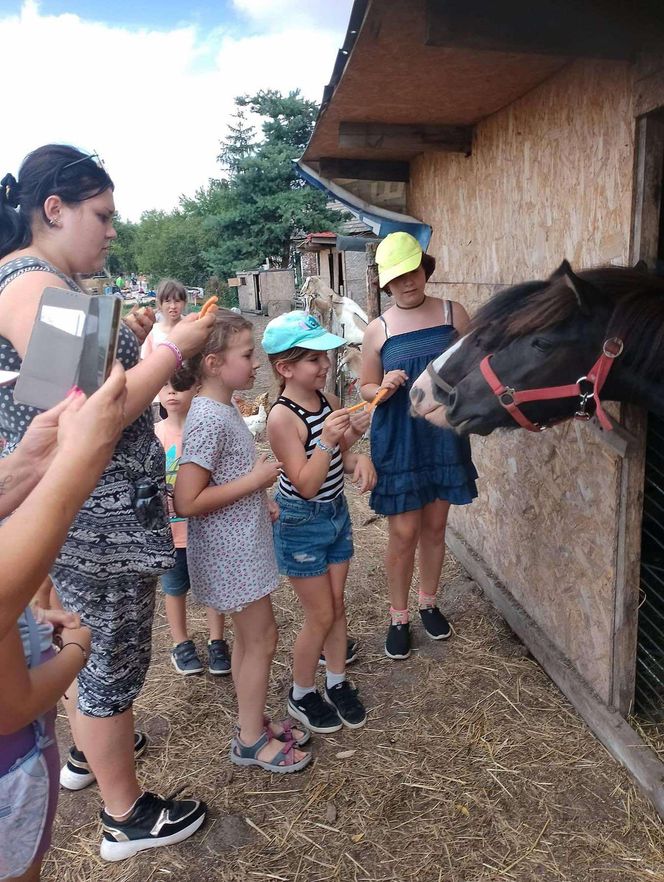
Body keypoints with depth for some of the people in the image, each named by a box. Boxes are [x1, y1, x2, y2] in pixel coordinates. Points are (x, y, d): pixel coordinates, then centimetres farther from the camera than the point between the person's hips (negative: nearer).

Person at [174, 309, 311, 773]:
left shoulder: (225, 409, 6)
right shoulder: (209, 418, -24)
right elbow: (188, 501, -27)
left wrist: (263, 503, 11)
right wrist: (255, 480, -22)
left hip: (243, 544, 9)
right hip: (231, 551, -9)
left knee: (250, 637, 20)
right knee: (261, 639, 4)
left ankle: (254, 722, 37)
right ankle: (251, 741, 23)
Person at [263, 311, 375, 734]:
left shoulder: (328, 401, -3)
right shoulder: (282, 418, -24)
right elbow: (306, 485, -25)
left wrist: (358, 456, -12)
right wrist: (326, 439, -36)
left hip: (337, 513, 7)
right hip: (301, 524, -6)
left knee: (337, 605, 18)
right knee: (321, 616, 6)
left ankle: (337, 683, 38)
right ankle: (302, 694, 30)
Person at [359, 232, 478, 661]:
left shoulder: (453, 313, 0)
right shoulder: (378, 329, -3)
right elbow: (366, 388, 4)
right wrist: (384, 388, -17)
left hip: (443, 436, 2)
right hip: (398, 442, -2)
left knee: (435, 526, 15)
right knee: (403, 533, 3)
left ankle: (429, 602, 37)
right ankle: (399, 617, 23)